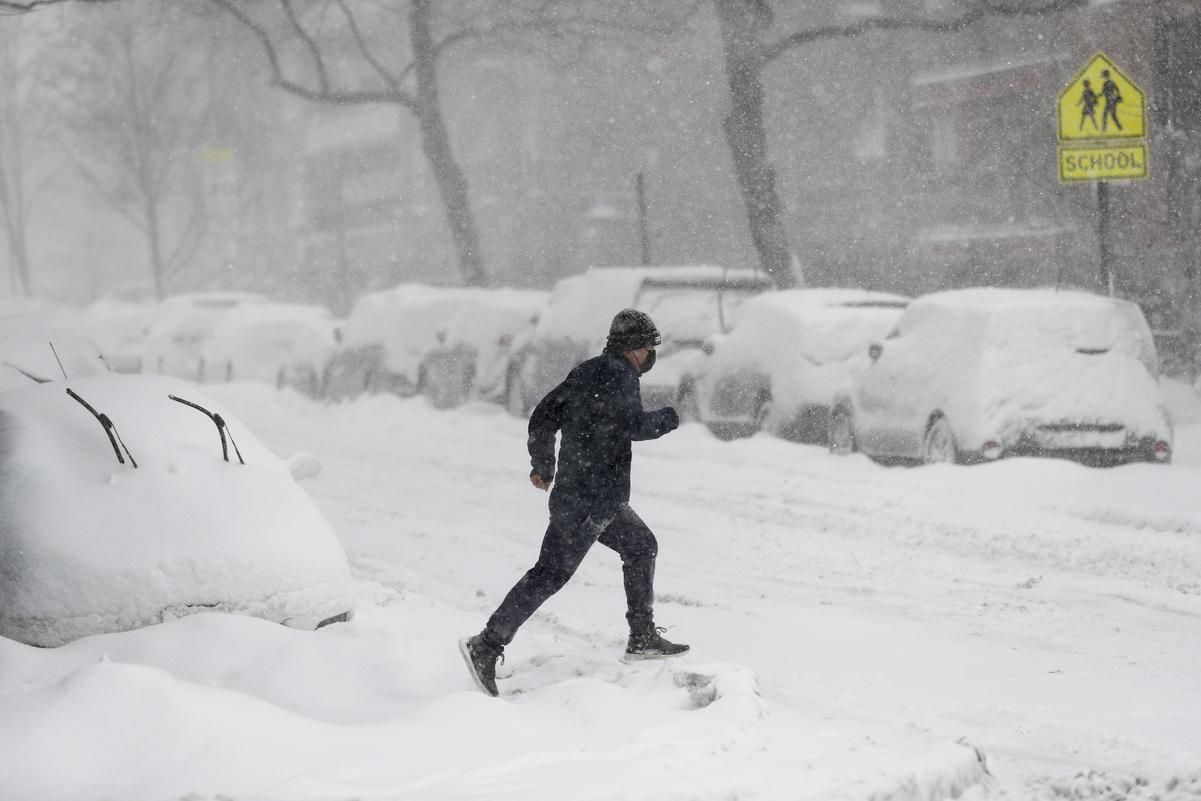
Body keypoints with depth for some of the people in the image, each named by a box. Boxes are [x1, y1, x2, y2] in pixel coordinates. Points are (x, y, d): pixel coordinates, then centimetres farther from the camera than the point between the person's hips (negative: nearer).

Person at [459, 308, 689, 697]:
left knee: (642, 547, 23)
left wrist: (542, 465, 27)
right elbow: (634, 425, -24)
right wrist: (669, 418, -5)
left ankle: (643, 637, 30)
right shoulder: (618, 375, -13)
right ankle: (487, 646, -15)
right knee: (551, 573, -12)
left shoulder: (584, 372, 13)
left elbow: (543, 418, 16)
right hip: (590, 499, -10)